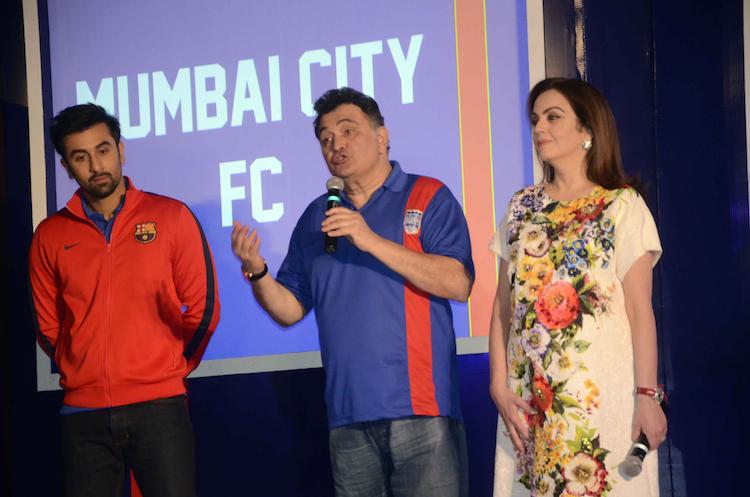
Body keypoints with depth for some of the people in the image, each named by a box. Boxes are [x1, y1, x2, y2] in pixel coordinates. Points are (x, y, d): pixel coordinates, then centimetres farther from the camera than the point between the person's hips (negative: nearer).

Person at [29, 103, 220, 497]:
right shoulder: (50, 236, 6)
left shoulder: (171, 217, 1)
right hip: (83, 415, 2)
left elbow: (203, 308, 4)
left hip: (159, 407, -2)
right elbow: (47, 327, 14)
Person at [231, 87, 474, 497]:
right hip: (348, 416, 4)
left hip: (421, 410, -4)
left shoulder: (427, 198, 2)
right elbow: (290, 309, 16)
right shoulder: (316, 217, 17)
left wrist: (372, 241, -16)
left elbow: (458, 283, -11)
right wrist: (256, 271, -5)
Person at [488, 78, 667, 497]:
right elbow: (505, 304, 9)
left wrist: (647, 395, -12)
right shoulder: (522, 208, 12)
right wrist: (500, 385, 0)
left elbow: (640, 309, -5)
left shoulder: (623, 206, 0)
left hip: (602, 393, -4)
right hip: (531, 395, 4)